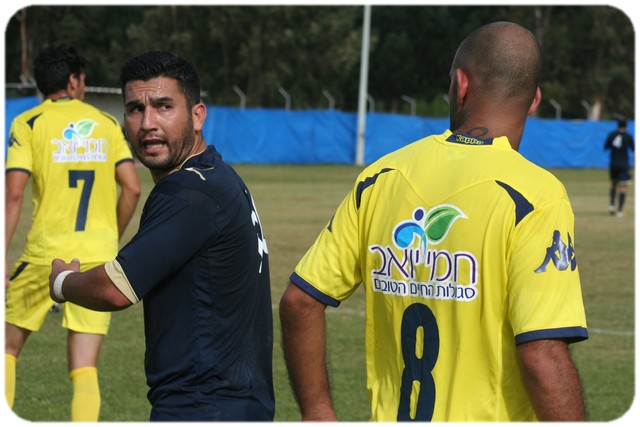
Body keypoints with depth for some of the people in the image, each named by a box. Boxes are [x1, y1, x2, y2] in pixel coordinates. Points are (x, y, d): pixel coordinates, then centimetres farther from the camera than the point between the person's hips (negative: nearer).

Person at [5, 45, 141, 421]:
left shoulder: (28, 124, 0)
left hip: (46, 252, -2)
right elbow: (132, 188, 4)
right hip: (98, 255, 2)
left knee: (7, 347, 16)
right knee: (85, 371, 1)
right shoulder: (107, 124, 9)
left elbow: (14, 195, -9)